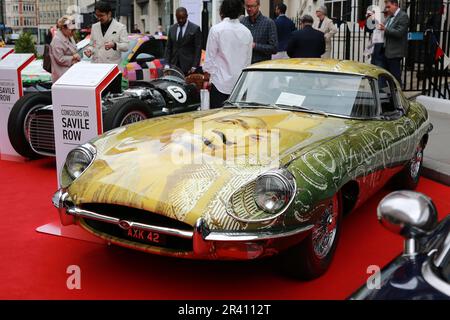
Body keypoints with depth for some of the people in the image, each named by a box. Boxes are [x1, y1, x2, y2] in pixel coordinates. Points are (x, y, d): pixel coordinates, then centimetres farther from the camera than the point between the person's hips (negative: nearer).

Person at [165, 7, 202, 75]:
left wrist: (194, 66, -11)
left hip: (188, 67, -4)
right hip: (174, 65, 4)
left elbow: (198, 49, -4)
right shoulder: (172, 29, 13)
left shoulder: (195, 29, -1)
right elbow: (168, 48, 15)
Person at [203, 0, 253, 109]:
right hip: (241, 84, 4)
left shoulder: (216, 29, -8)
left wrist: (206, 76, 5)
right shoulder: (247, 32, 5)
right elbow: (248, 60, 12)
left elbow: (210, 57, -5)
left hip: (221, 83, -4)